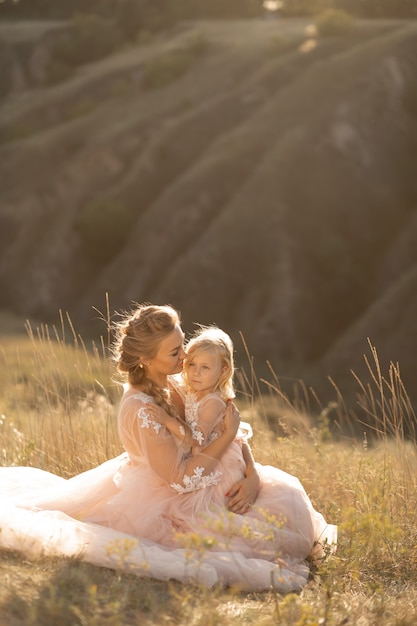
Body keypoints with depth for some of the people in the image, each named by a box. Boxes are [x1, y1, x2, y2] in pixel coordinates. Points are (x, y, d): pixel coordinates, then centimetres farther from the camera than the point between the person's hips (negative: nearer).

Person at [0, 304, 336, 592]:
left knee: (283, 490, 15)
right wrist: (228, 435, -23)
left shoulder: (173, 384, -5)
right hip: (164, 506, -9)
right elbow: (181, 477, -27)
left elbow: (229, 427, 1)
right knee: (276, 520, -13)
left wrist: (252, 473, -12)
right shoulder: (142, 410, -31)